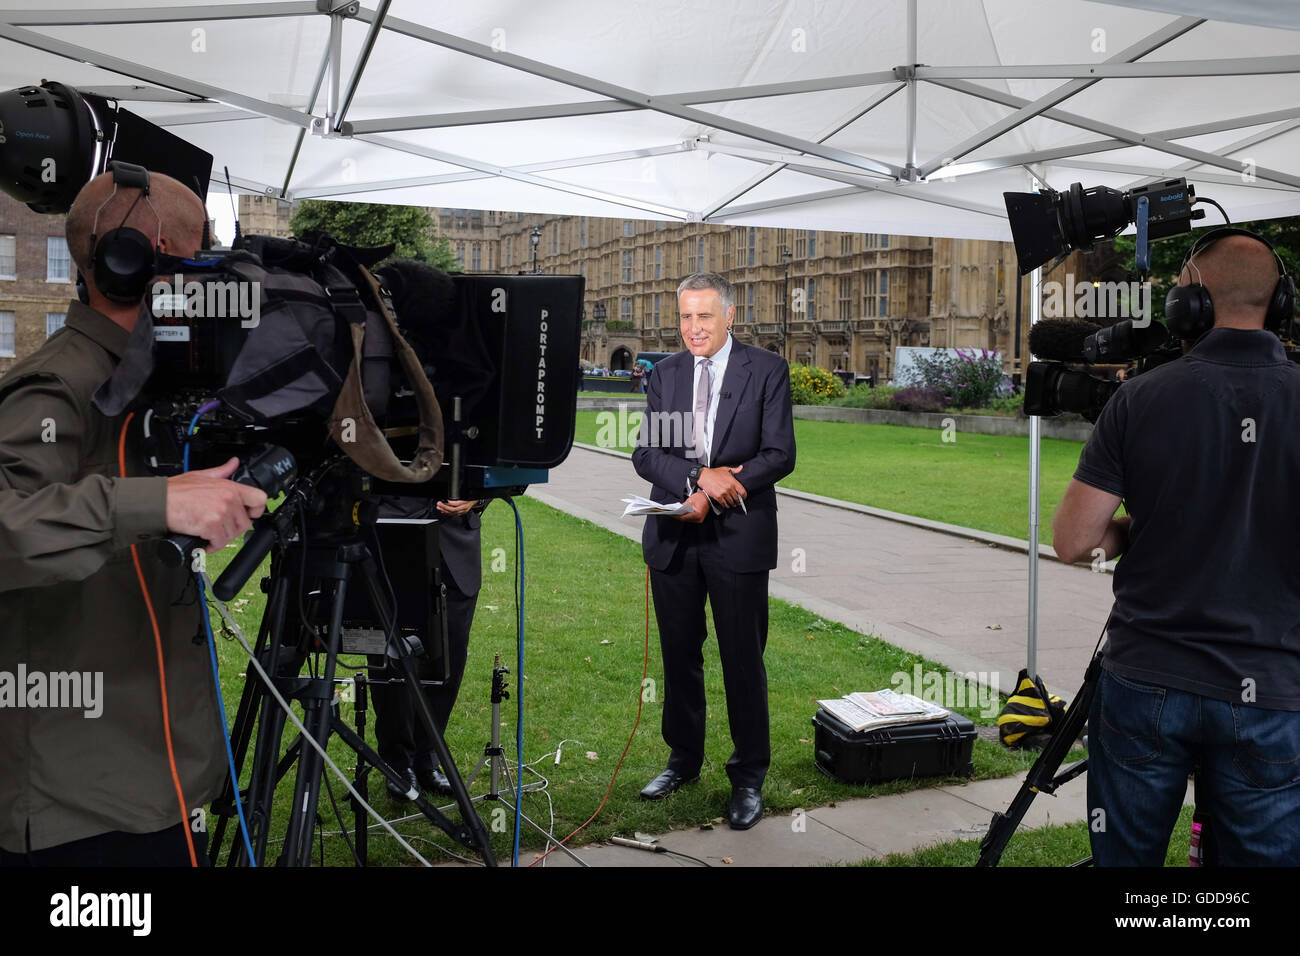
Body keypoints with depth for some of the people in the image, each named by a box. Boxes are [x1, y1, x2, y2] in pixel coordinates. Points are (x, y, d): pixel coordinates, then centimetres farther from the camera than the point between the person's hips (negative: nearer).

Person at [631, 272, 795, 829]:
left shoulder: (767, 371, -1)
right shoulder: (664, 375, 9)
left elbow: (780, 454, -7)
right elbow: (645, 453, 0)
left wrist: (716, 494, -15)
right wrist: (701, 476, -17)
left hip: (738, 534, -3)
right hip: (673, 535, 3)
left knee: (743, 660, 2)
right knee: (679, 655, 13)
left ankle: (748, 777, 17)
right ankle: (683, 759, 31)